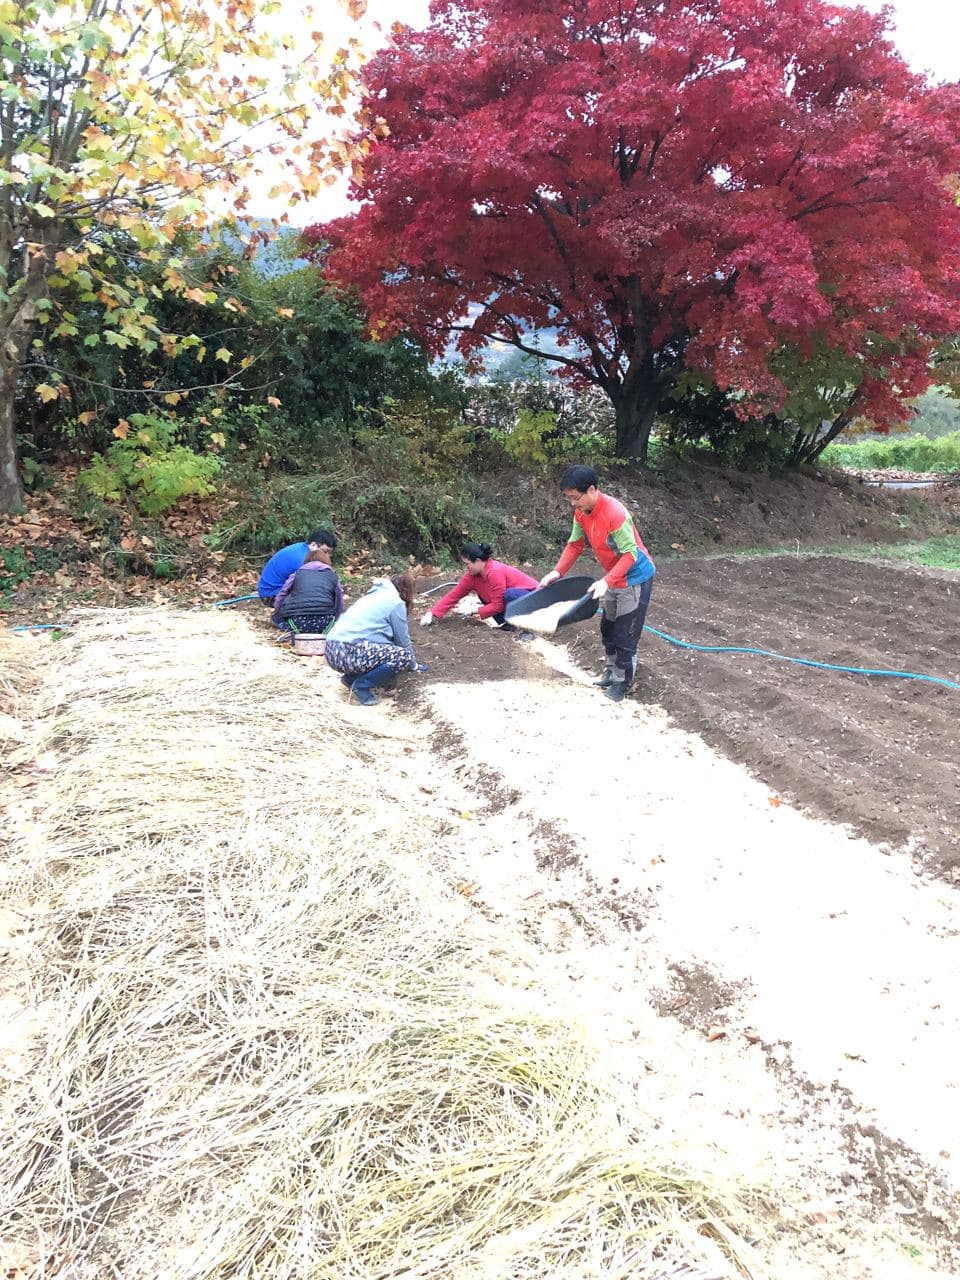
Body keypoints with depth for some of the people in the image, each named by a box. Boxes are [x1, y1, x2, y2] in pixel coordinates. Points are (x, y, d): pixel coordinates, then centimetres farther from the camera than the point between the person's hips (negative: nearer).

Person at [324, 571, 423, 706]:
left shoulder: (376, 595, 26)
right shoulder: (396, 602, 1)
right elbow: (403, 641, 6)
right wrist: (413, 665, 23)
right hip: (349, 653, -9)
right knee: (403, 656, -11)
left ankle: (351, 677, 14)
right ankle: (361, 686, -5)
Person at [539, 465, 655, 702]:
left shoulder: (615, 514, -32)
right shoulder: (581, 513, -7)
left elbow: (630, 554, -31)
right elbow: (575, 544, 2)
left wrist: (606, 582, -38)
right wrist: (558, 572, -10)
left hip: (635, 578, -8)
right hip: (613, 578, 8)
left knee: (625, 635, -1)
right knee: (608, 629, 20)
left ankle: (622, 682, 16)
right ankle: (612, 672, 37)